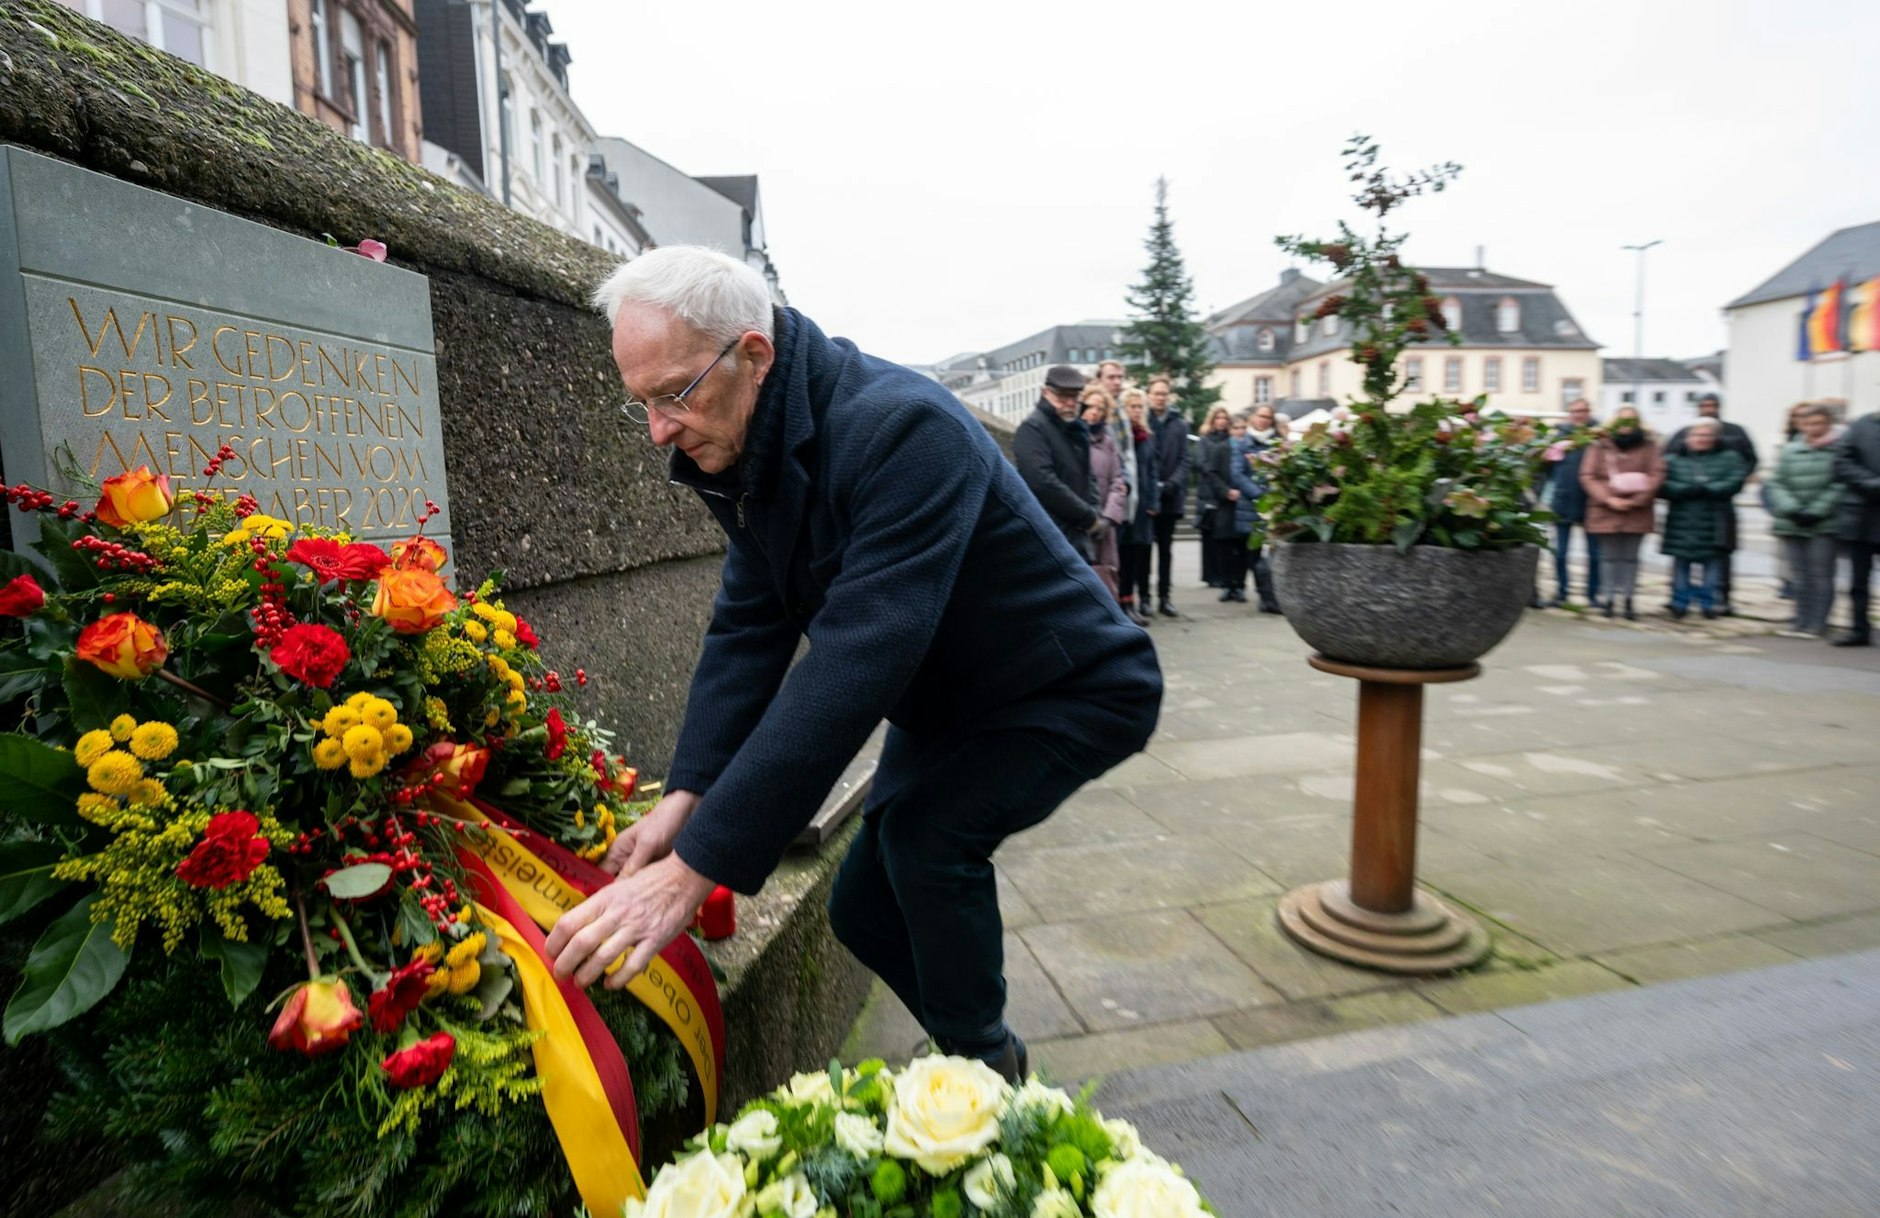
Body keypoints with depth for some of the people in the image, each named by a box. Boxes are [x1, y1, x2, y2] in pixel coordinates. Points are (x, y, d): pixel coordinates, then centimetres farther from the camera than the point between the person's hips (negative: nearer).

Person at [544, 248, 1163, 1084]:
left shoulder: (900, 429, -34)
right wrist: (685, 794, -20)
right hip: (946, 700, 8)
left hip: (1071, 687, -7)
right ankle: (982, 1056, 32)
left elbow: (856, 662, -41)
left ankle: (984, 1071, 0)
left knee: (927, 834, -28)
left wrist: (697, 867, -41)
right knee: (864, 912, 6)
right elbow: (747, 629, -7)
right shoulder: (745, 453, -6)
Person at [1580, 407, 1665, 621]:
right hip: (1605, 512, 0)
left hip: (1637, 513, 0)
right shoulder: (1600, 446, 3)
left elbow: (1657, 474, -4)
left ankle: (1629, 600, 12)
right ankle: (1610, 599, 15)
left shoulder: (1649, 446, 4)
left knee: (1631, 557, 6)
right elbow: (1587, 476, -3)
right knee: (1610, 557, 6)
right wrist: (1609, 499, -14)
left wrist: (1635, 500, -15)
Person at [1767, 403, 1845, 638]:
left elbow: (1840, 487, -7)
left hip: (1824, 524, -3)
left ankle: (1818, 623, 6)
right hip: (1792, 524, 3)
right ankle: (1802, 620, 17)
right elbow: (1776, 483, 4)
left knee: (1822, 574, 0)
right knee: (1800, 575, 9)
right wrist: (1792, 510, -8)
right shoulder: (1789, 451, 8)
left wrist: (1816, 512, -14)